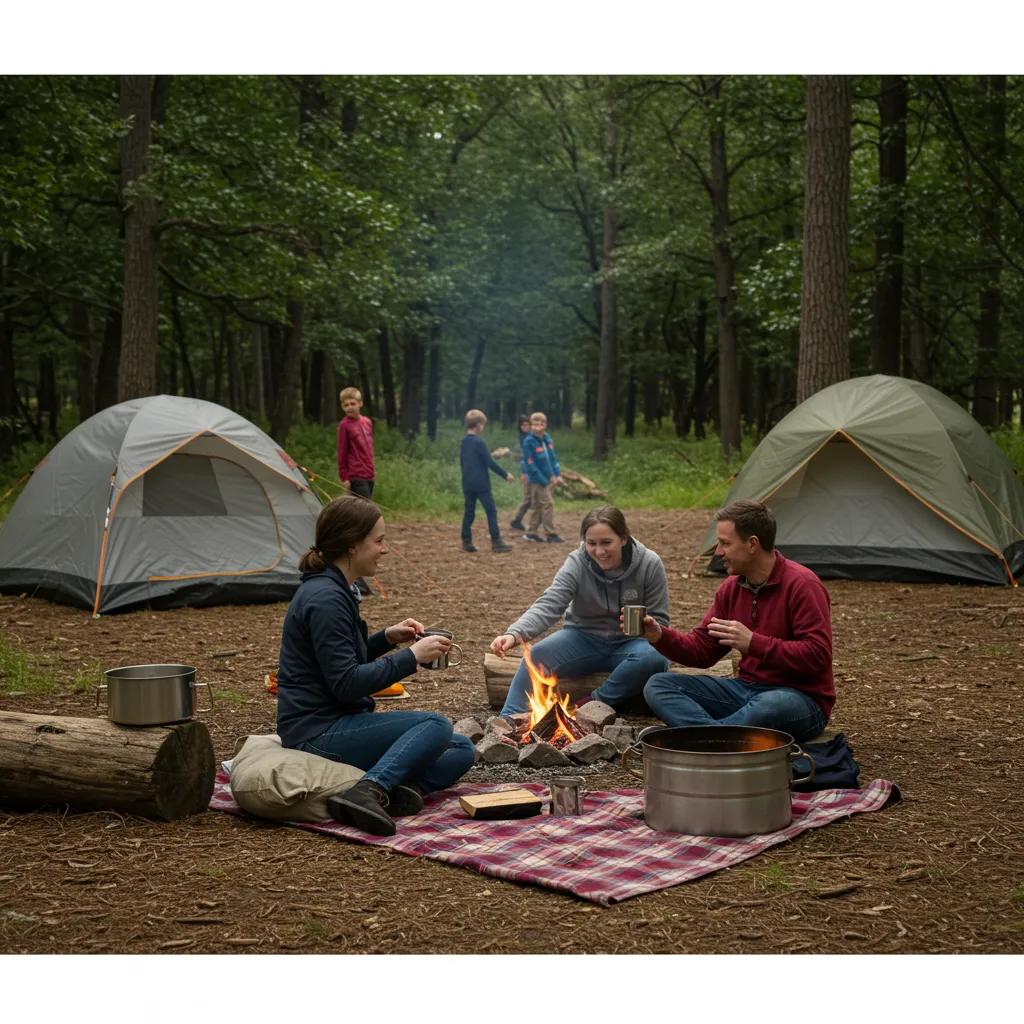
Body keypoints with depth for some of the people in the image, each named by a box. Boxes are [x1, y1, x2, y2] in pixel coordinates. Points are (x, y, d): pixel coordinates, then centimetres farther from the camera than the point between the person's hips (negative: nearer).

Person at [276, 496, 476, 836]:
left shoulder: (331, 589, 14)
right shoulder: (325, 599, -18)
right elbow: (346, 684, -22)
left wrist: (387, 638, 8)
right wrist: (411, 656, -15)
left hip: (338, 724, 10)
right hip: (316, 733, -10)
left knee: (462, 751, 4)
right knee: (435, 726, -23)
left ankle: (399, 784, -21)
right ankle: (368, 792, -35)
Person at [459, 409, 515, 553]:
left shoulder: (463, 442, 8)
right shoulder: (479, 442, -14)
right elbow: (490, 463, -13)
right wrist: (505, 475, -6)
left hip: (467, 484, 7)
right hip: (481, 484, -7)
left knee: (468, 512, 10)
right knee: (491, 511, -2)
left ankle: (466, 542, 9)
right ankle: (496, 541, -4)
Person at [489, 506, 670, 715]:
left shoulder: (650, 564, -14)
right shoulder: (576, 564, -14)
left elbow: (659, 620, -4)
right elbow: (548, 606, -28)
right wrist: (514, 634, -45)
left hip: (629, 643, 0)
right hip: (585, 638, 0)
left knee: (655, 657, -34)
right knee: (537, 655, -27)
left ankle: (595, 703, -19)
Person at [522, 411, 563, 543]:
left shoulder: (547, 438, 6)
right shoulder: (528, 442, -15)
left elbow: (553, 457, 13)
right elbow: (530, 464, -16)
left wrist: (557, 474, 3)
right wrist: (543, 480, -17)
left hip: (549, 478, 7)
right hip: (538, 480, -7)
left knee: (537, 506, 12)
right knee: (548, 504, -8)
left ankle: (531, 532, 20)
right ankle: (550, 534, -2)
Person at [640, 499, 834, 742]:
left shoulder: (802, 585, -13)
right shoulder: (731, 587, 8)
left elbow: (817, 656, -21)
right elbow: (702, 650, 11)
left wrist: (754, 643, -26)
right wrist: (660, 636, -7)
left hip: (800, 698, -7)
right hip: (746, 690, 7)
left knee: (770, 706, -44)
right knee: (658, 686, -9)